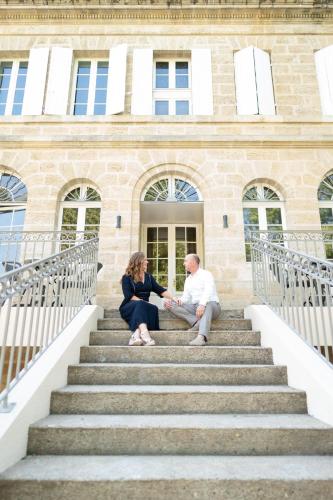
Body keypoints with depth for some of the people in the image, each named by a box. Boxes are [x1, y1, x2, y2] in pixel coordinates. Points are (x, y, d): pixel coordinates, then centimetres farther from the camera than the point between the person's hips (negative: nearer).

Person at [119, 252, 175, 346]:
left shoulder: (148, 277, 17)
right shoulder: (127, 277, 1)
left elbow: (160, 290, 9)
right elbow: (129, 295, -11)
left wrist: (173, 298, -4)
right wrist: (142, 302, -20)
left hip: (144, 307, 4)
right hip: (128, 307, -4)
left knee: (153, 308, -29)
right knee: (140, 304, -36)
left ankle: (136, 334, -50)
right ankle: (144, 333, -59)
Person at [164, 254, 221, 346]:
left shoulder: (206, 274, 0)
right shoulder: (188, 280, 20)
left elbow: (208, 291, -19)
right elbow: (186, 297, 12)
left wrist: (202, 304, -37)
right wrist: (179, 300, -13)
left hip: (211, 305, -5)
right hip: (194, 307, 6)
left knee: (207, 305, -42)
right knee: (171, 304, -15)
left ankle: (201, 337, -58)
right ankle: (196, 321, -31)